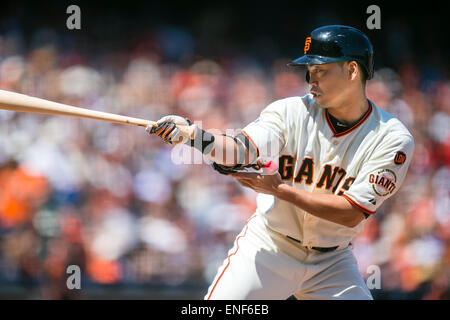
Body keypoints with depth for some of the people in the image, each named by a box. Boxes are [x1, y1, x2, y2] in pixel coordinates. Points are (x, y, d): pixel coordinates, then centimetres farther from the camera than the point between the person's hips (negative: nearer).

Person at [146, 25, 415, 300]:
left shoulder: (393, 139, -12)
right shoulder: (292, 111, -8)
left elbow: (352, 214, -19)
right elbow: (244, 149, -24)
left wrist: (279, 188, -23)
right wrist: (193, 135, -43)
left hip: (331, 262, 0)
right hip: (266, 247, 0)